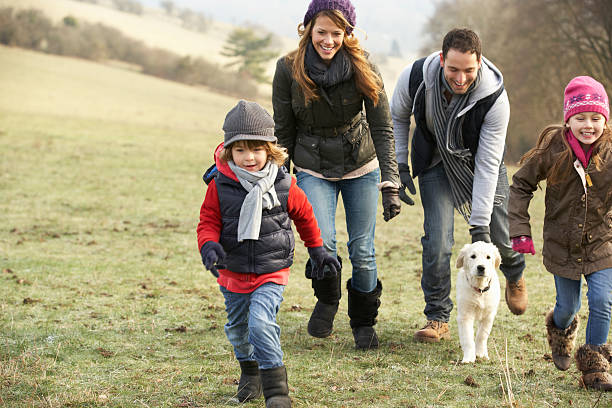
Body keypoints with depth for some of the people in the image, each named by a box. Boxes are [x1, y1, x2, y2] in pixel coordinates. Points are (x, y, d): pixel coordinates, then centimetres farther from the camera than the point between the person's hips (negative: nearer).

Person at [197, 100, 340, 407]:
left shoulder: (284, 186, -7)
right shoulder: (220, 186, -9)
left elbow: (304, 216, 10)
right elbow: (209, 221, -1)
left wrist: (317, 251, 20)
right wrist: (209, 245, -23)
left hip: (271, 272, -3)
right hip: (233, 273, 3)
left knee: (261, 321, -23)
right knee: (237, 329, 19)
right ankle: (250, 371, 47)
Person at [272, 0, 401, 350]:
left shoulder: (362, 67, -16)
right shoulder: (289, 70, -15)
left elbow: (383, 129, -14)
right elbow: (284, 133, -5)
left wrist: (390, 185, -21)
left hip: (361, 167, 0)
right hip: (313, 169, 0)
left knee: (363, 251, 1)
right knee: (322, 242, -20)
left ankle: (364, 321, 25)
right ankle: (327, 299, 12)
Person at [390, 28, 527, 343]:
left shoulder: (494, 98, -33)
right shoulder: (415, 78, -29)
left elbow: (488, 164, -29)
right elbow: (398, 117, -4)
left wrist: (480, 223, -29)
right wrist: (399, 166, -7)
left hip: (479, 161, 0)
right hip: (436, 161, 1)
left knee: (500, 237, 3)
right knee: (437, 237, -14)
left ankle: (515, 275, 40)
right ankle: (437, 319, -2)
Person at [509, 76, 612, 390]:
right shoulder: (553, 149, -13)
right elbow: (521, 184, -2)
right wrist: (519, 230, -9)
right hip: (562, 244, 0)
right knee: (568, 307, 12)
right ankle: (560, 329, 49)